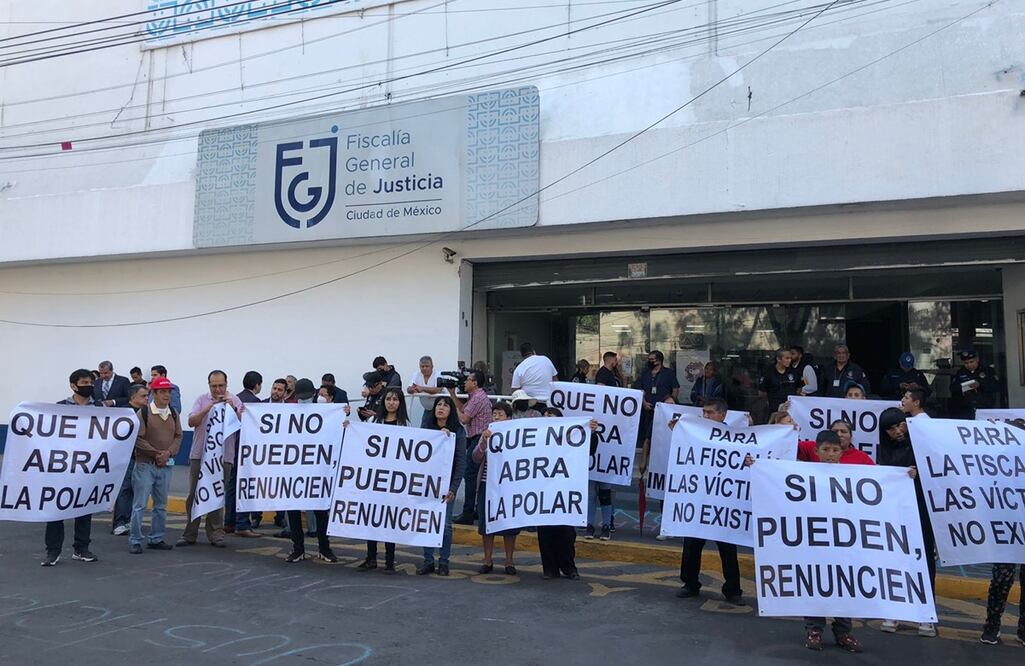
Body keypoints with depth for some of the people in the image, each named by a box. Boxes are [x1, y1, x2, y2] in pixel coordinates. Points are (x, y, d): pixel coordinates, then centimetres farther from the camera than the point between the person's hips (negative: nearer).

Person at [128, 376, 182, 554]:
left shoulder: (174, 413, 7)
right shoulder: (143, 412, -8)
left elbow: (178, 436, 6)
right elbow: (138, 438, -12)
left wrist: (169, 452, -11)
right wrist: (156, 453, -14)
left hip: (166, 465, 6)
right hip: (145, 464, -5)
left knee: (161, 505, 12)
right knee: (140, 504, -3)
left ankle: (156, 539, 22)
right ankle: (135, 541, 5)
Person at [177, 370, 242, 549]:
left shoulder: (234, 400, 2)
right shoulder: (202, 400, 5)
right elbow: (191, 422, -4)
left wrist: (232, 409, -22)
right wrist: (207, 409, -16)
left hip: (222, 455, -1)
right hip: (199, 454, 1)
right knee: (194, 494, 5)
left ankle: (215, 534, 15)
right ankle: (190, 534, 14)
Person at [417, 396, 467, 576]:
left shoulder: (458, 431, 0)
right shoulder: (427, 429, 9)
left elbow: (461, 461, -4)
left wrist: (453, 488, -11)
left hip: (447, 483, -3)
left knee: (445, 524, 0)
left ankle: (443, 562, 11)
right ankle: (428, 561, 13)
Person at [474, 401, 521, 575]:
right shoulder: (486, 435, 7)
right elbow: (476, 458, -3)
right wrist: (484, 441, -19)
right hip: (487, 485, 3)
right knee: (486, 523, 7)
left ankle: (509, 561, 18)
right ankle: (488, 561, 20)